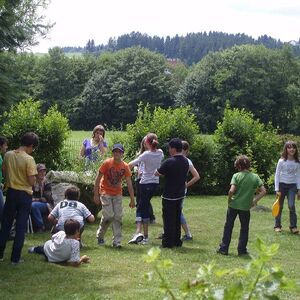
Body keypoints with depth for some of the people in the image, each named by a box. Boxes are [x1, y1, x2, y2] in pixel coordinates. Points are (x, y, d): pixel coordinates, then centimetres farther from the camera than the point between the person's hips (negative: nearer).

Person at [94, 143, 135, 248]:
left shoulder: (125, 166, -3)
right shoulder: (107, 163, -12)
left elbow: (129, 184, 1)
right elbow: (98, 179, -8)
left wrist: (132, 199, 0)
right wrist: (96, 195, -11)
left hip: (117, 194, 4)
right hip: (106, 193, -3)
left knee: (118, 217, -2)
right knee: (109, 215, -13)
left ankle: (117, 241, 4)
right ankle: (100, 236, 11)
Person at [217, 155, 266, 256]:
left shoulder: (236, 176, -9)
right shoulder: (255, 177, -2)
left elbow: (231, 191, -19)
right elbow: (263, 191, -5)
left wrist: (229, 199, -2)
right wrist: (255, 200, 2)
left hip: (233, 205, -1)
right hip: (246, 206, 1)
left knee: (228, 226, 11)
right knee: (244, 228, 14)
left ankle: (224, 248, 15)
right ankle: (242, 249, 17)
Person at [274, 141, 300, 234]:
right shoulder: (282, 161, -6)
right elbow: (277, 174, -4)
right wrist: (277, 189, -8)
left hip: (292, 185, 1)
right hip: (282, 184, -1)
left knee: (291, 205, -12)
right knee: (280, 206, 5)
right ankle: (277, 226, 17)